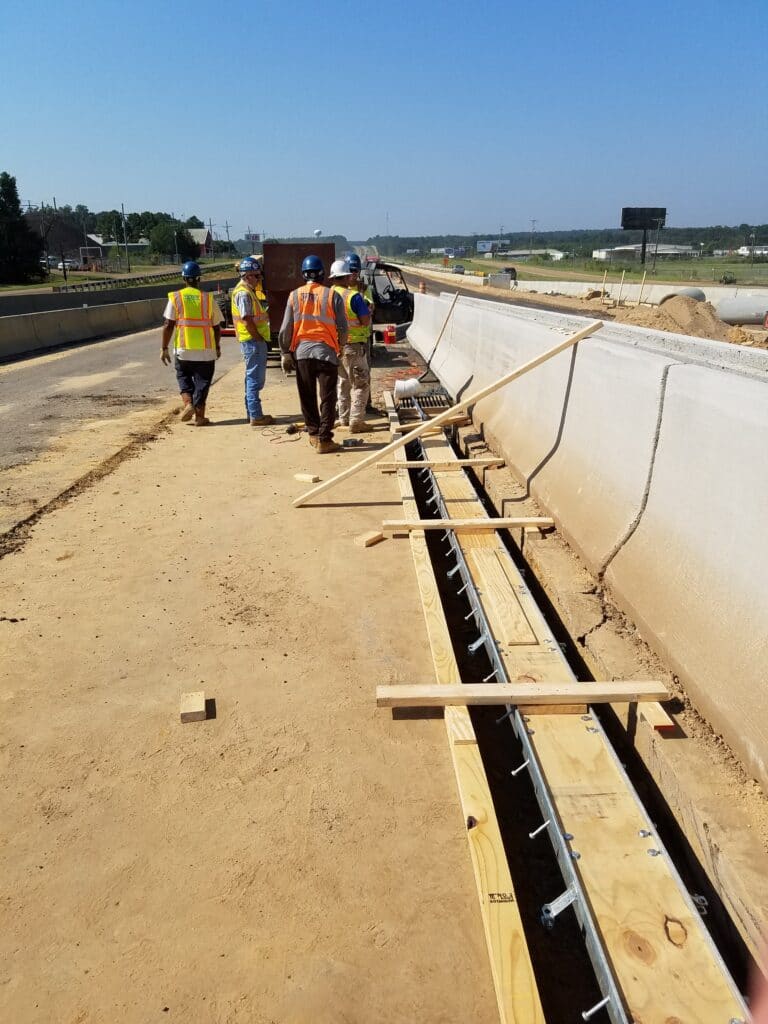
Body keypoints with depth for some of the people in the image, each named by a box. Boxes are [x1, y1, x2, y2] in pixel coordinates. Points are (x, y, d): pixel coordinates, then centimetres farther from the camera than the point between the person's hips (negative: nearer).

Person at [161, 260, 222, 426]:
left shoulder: (175, 298, -2)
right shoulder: (208, 298, 1)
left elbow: (168, 325, -6)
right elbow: (217, 326, 5)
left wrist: (164, 348, 0)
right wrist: (217, 347, 19)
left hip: (183, 349, 0)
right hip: (206, 350, 0)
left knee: (184, 377, 20)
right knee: (202, 381, 9)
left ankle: (188, 403, 0)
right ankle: (200, 417, 9)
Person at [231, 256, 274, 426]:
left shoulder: (249, 291, 17)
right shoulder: (244, 293, -15)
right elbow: (247, 320, -20)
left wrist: (262, 338, 17)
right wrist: (259, 338, -15)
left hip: (254, 341, 11)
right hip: (253, 341, -11)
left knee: (253, 378, 15)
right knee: (255, 378, -8)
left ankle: (252, 413, 22)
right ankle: (256, 416, -6)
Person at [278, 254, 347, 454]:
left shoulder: (294, 296, 2)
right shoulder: (332, 296, -3)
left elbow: (286, 328, 2)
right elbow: (342, 327, 1)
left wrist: (285, 353, 11)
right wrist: (341, 346, 18)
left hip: (302, 352, 2)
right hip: (326, 352, -2)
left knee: (307, 397, 14)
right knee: (327, 398, 2)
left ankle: (313, 434, 21)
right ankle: (324, 440, 0)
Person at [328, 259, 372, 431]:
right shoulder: (353, 296, -15)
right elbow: (366, 321, -17)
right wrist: (367, 311, 2)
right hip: (353, 346, -6)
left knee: (343, 382, 19)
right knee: (361, 384, 2)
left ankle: (344, 418, 25)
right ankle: (356, 421, -4)